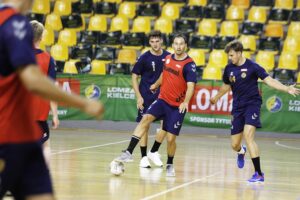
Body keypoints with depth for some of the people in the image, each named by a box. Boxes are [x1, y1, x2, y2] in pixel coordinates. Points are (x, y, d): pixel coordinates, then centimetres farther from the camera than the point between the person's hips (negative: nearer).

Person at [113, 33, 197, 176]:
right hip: (162, 100, 4)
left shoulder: (189, 64, -13)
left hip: (177, 106, -4)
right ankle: (129, 152, -22)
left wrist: (185, 102, -39)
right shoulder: (168, 58, 4)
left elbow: (190, 86, -23)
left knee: (171, 138, -2)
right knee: (146, 118, -20)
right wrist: (156, 85, 41)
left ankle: (170, 165, 24)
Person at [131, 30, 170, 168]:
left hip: (162, 96, 3)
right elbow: (134, 76, -2)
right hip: (146, 97, -3)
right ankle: (144, 158, 8)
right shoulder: (144, 58, -6)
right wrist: (139, 96, -9)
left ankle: (154, 152, 15)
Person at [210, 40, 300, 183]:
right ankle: (241, 152, 47)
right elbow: (226, 85, 23)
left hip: (252, 104, -5)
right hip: (238, 107, 5)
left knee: (248, 136, -24)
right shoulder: (229, 69, 4)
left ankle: (259, 174, -20)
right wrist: (216, 98, 39)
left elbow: (269, 80, -14)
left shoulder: (252, 66, -11)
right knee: (234, 144, 5)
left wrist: (287, 89, -27)